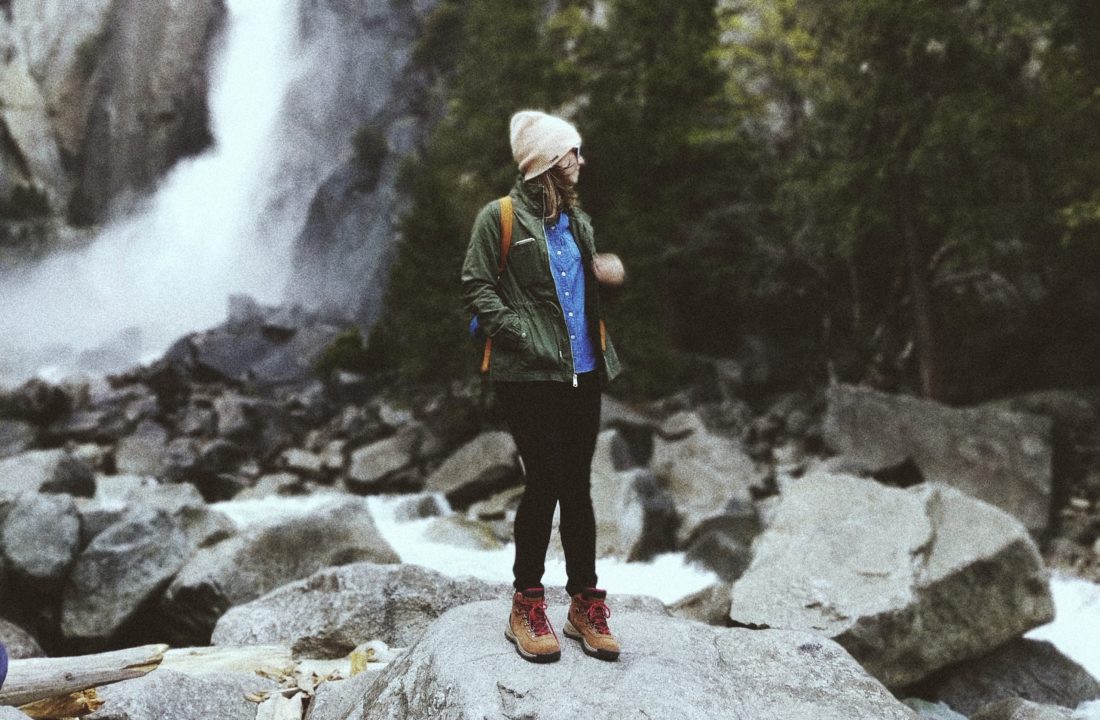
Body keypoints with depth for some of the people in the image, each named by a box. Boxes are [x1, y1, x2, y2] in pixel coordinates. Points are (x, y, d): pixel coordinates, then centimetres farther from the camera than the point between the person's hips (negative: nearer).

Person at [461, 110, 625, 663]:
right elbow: (476, 286, -8)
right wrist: (520, 336, -18)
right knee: (544, 482, -8)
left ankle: (584, 606, 17)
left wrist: (608, 271, 7)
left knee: (577, 486, 9)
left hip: (582, 374, 7)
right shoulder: (499, 217, -3)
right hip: (528, 377, -6)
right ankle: (526, 608, 7)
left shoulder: (577, 221, 19)